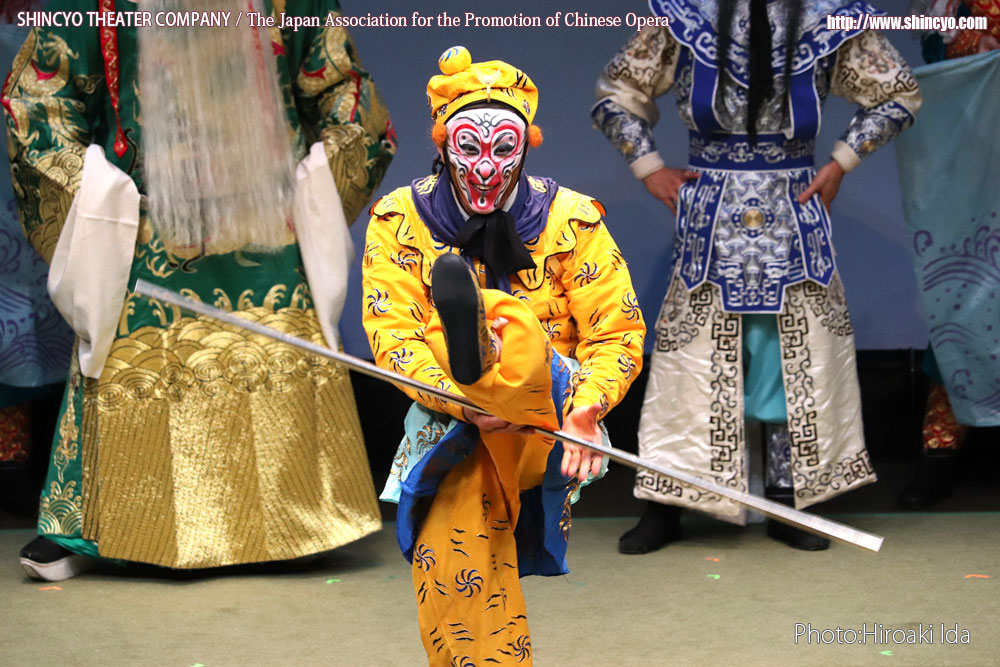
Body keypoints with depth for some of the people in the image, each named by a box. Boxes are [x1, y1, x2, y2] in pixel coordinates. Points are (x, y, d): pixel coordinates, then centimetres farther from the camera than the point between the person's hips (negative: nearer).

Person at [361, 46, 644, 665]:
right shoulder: (400, 219, 2)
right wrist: (465, 402, -27)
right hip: (453, 428, 2)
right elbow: (392, 334, -8)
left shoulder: (570, 218, 1)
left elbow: (617, 331, -2)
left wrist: (587, 407, -25)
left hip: (546, 429, -2)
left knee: (512, 322, -34)